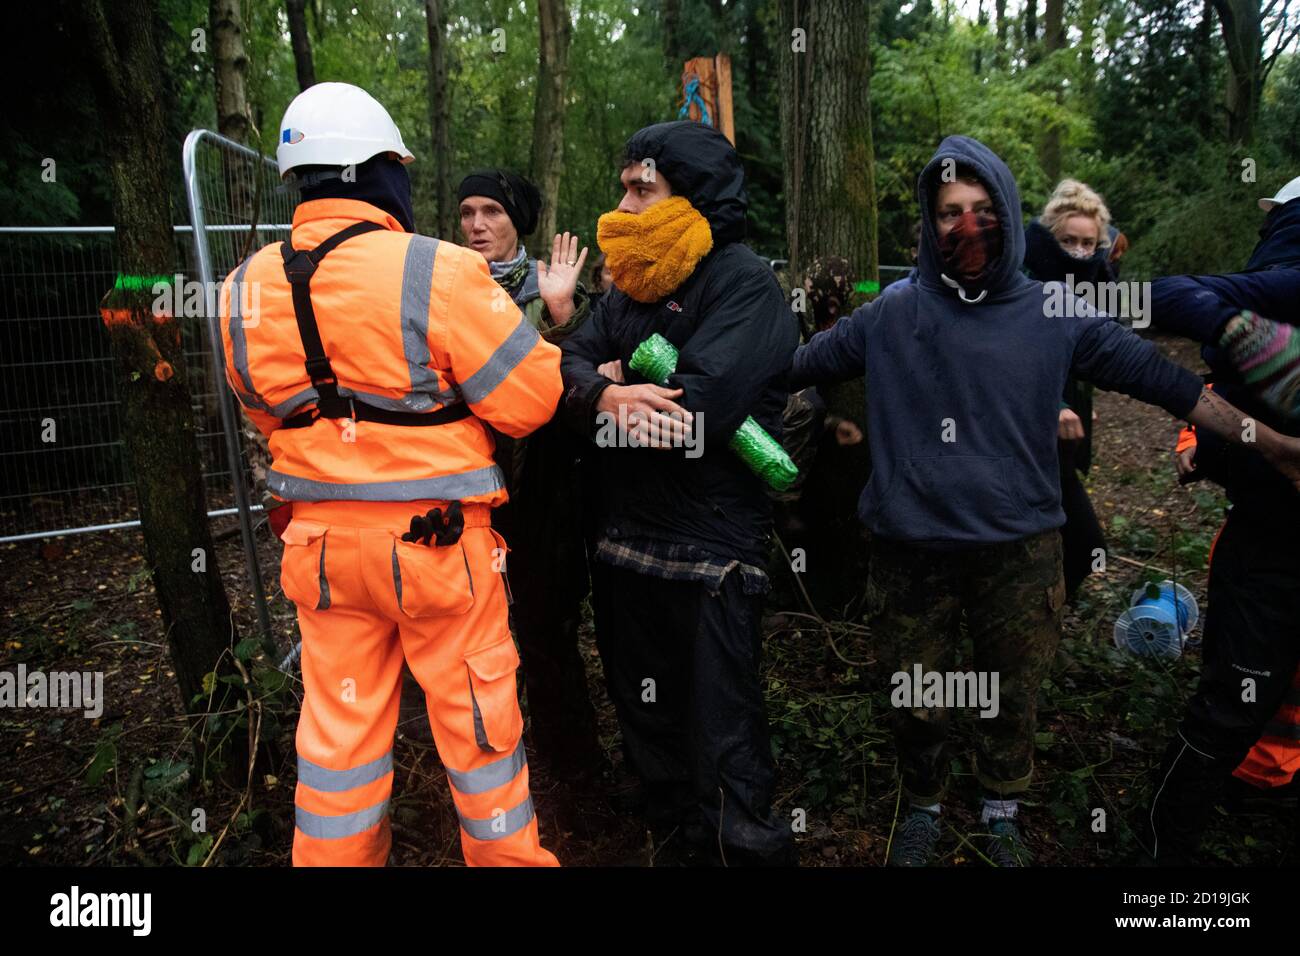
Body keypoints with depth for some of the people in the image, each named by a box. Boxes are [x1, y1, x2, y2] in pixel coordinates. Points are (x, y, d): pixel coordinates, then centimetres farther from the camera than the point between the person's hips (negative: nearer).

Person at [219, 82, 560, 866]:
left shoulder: (248, 289, 2)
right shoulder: (436, 271, -16)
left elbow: (269, 414, 14)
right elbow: (529, 400, -13)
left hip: (321, 538, 5)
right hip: (434, 538, -4)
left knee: (338, 726, 18)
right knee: (477, 719, 13)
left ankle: (337, 855, 36)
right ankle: (507, 854, 32)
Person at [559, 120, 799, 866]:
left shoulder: (745, 283, -11)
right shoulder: (632, 287, 13)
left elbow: (699, 404, -25)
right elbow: (574, 362, 1)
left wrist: (612, 392, -10)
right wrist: (605, 392, -21)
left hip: (711, 551, -8)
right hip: (627, 538, 8)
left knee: (722, 743, 1)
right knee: (644, 716, 23)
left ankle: (746, 843, 24)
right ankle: (670, 830, 45)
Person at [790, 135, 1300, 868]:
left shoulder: (1054, 314, -1)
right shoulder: (892, 317, -1)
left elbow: (1161, 378, 0)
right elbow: (794, 365, 5)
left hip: (1019, 550, 1)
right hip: (913, 548, 0)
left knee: (1012, 697, 17)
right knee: (919, 702, 14)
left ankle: (1002, 811, 43)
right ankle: (924, 808, 40)